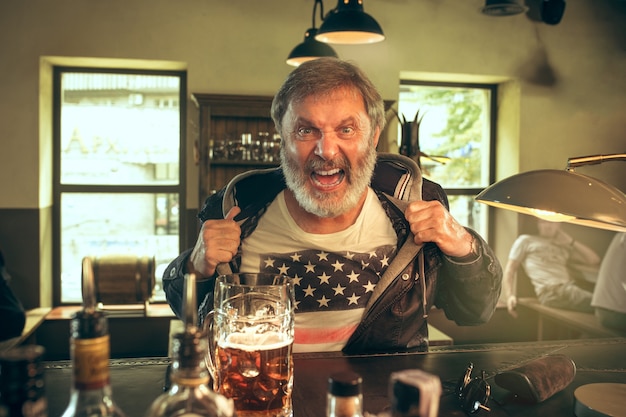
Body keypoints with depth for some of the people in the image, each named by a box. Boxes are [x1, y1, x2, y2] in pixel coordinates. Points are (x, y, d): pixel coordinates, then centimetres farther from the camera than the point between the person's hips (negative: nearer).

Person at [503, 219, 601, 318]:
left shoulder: (564, 247, 31)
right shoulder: (526, 240, 19)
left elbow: (594, 260, 23)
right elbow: (510, 269, 10)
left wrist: (570, 241, 19)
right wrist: (510, 295, -6)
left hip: (572, 288, 6)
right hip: (551, 290, -6)